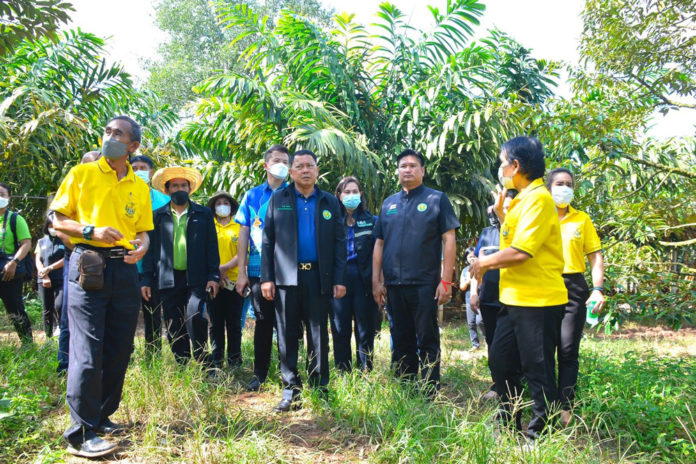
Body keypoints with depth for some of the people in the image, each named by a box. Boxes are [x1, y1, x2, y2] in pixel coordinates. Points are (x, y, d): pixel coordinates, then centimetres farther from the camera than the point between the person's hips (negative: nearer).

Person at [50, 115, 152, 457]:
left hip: (125, 269, 4)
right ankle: (81, 434, 1)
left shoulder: (140, 188, 12)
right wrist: (91, 231, -14)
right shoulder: (81, 173, 3)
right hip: (88, 266, -4)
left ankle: (102, 417, 25)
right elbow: (58, 220, 3)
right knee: (87, 351, -8)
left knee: (119, 350, 9)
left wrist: (142, 245, -6)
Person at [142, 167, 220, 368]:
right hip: (168, 280, 2)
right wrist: (146, 280, 2)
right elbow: (150, 249, 10)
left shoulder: (204, 214, 10)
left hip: (196, 279, -2)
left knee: (194, 316, -19)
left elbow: (212, 246, 7)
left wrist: (214, 276, -3)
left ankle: (204, 365, -4)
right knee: (174, 329, 5)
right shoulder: (158, 215, 12)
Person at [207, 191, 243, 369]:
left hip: (234, 282, -1)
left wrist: (224, 268, -13)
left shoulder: (239, 228, 9)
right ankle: (216, 362, 13)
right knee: (216, 324, 5)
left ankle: (234, 362, 11)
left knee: (234, 323, 2)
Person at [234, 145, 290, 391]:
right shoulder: (253, 195, 8)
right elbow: (244, 234, 7)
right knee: (263, 322, 8)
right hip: (259, 271, 1)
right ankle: (259, 374, 19)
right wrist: (242, 272, 1)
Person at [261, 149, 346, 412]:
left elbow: (339, 243, 6)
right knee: (287, 336, 4)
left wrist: (339, 279, -2)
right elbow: (267, 240, 4)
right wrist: (266, 278, -4)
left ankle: (320, 389, 15)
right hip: (286, 277, 0)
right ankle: (290, 390, 12)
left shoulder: (330, 202, 10)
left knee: (319, 336, 6)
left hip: (319, 278, 1)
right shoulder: (278, 200, 7)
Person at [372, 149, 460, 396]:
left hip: (424, 283, -4)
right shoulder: (388, 204, 14)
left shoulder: (437, 199, 1)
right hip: (394, 284, 5)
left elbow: (449, 239, -5)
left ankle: (431, 393, 9)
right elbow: (379, 244, 14)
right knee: (401, 340, 13)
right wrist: (376, 281, 7)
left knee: (427, 340, 0)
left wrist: (446, 280, -12)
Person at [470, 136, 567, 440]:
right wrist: (500, 212, 14)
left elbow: (521, 252, -23)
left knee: (537, 370, 2)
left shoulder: (538, 199, -16)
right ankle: (509, 425, 31)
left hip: (537, 301, -10)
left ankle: (540, 434, 17)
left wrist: (485, 262, -9)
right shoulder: (521, 200, 15)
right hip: (515, 299, 10)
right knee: (500, 361, 16)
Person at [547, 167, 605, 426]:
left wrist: (598, 288, -5)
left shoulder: (582, 219, 9)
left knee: (568, 350, -4)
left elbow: (595, 256, 6)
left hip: (573, 288, 0)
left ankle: (565, 408, 3)